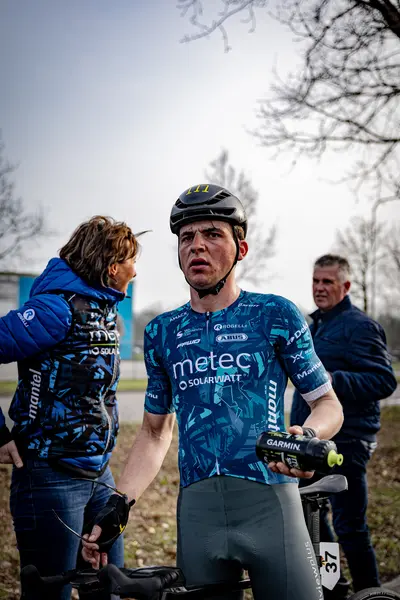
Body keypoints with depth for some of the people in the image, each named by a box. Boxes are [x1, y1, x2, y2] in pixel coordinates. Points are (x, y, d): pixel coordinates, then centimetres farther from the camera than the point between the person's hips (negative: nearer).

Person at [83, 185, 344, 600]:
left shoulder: (275, 315, 2)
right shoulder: (162, 333, 12)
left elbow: (328, 404, 5)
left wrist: (308, 437, -18)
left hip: (269, 503, -2)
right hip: (198, 512, 3)